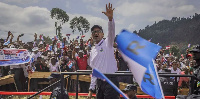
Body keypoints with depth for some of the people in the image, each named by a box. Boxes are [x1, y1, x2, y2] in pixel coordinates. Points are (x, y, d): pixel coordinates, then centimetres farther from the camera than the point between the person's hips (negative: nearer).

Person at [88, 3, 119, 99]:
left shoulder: (107, 43, 0)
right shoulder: (92, 51, 16)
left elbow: (111, 32, -22)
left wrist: (110, 18, -40)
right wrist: (91, 89, 16)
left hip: (110, 80, -6)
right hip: (99, 82, 6)